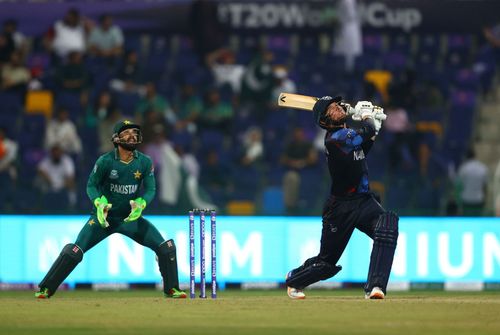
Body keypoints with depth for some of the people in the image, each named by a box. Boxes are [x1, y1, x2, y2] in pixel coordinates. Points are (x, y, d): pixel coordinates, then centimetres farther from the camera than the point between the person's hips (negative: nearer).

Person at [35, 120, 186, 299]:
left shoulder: (145, 162, -7)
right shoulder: (105, 161, -14)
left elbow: (150, 189, -3)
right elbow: (91, 185, -5)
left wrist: (140, 204, -25)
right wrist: (99, 203, -25)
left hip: (131, 217, 3)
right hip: (104, 216, -3)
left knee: (166, 247, -9)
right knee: (74, 251, -16)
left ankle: (171, 289, 9)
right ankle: (45, 289, -5)